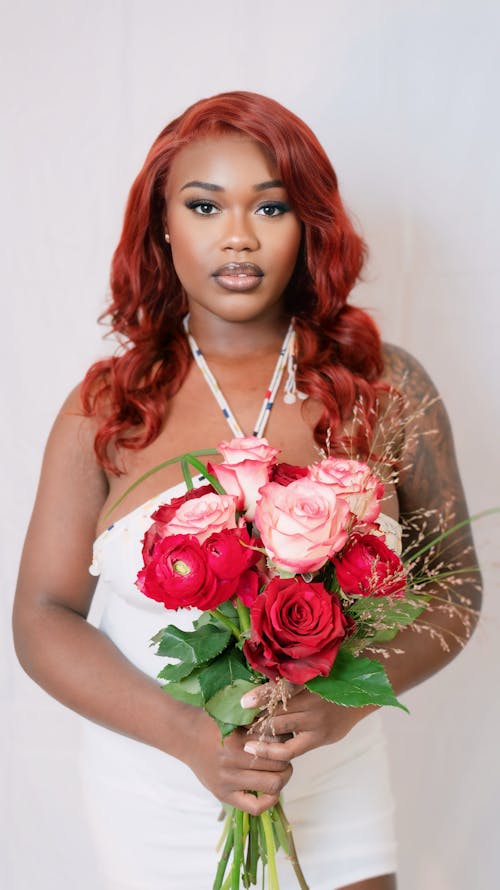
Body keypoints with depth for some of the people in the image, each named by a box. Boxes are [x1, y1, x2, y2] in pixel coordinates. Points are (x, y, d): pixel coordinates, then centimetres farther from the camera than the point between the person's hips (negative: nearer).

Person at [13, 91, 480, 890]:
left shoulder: (385, 387, -4)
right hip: (154, 803, 0)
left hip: (333, 788, 0)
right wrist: (185, 732, -19)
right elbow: (43, 619, -4)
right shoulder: (106, 406, -5)